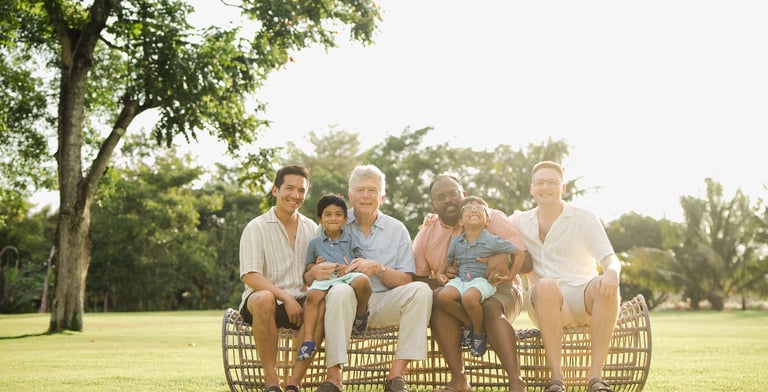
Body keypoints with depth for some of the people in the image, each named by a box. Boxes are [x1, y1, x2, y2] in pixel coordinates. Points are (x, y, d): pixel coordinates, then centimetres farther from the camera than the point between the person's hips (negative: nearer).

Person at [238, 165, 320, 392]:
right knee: (264, 299, -38)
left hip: (299, 304, 3)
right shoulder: (257, 227, -1)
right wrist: (285, 297, -21)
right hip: (268, 299, -3)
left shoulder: (312, 229, 13)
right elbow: (249, 276, -11)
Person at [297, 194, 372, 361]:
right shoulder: (315, 242, 23)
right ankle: (308, 339, -31)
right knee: (312, 295, -32)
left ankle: (361, 313, -6)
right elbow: (308, 265, 26)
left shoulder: (350, 239, 20)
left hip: (349, 276, -1)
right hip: (325, 278, 1)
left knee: (363, 280, -36)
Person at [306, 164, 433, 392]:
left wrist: (378, 268, -15)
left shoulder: (396, 229, 9)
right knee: (339, 291, -36)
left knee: (420, 290, -25)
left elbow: (405, 281, 3)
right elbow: (308, 276, 2)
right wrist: (315, 272, -23)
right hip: (348, 304, -2)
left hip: (383, 304, 2)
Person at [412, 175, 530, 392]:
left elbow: (525, 260, -7)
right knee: (438, 298, -32)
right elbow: (418, 279, 6)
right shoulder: (425, 234, 6)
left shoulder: (492, 218, -1)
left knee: (491, 308, -36)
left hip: (498, 289, -2)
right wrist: (439, 280, -17)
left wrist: (505, 258, -31)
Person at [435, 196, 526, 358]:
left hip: (482, 280, -5)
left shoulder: (492, 241, -3)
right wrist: (440, 273, 8)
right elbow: (449, 260, 28)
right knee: (444, 296, -27)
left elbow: (519, 253, 2)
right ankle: (469, 323, -1)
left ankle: (479, 332, -7)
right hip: (460, 279, 5)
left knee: (469, 297, -37)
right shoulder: (456, 242, 12)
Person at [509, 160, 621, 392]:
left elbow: (610, 259, -3)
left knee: (606, 286, -34)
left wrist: (611, 272, -31)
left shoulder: (584, 219, 7)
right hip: (546, 301, 0)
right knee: (547, 286, -36)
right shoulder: (520, 221, 14)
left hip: (583, 297, 0)